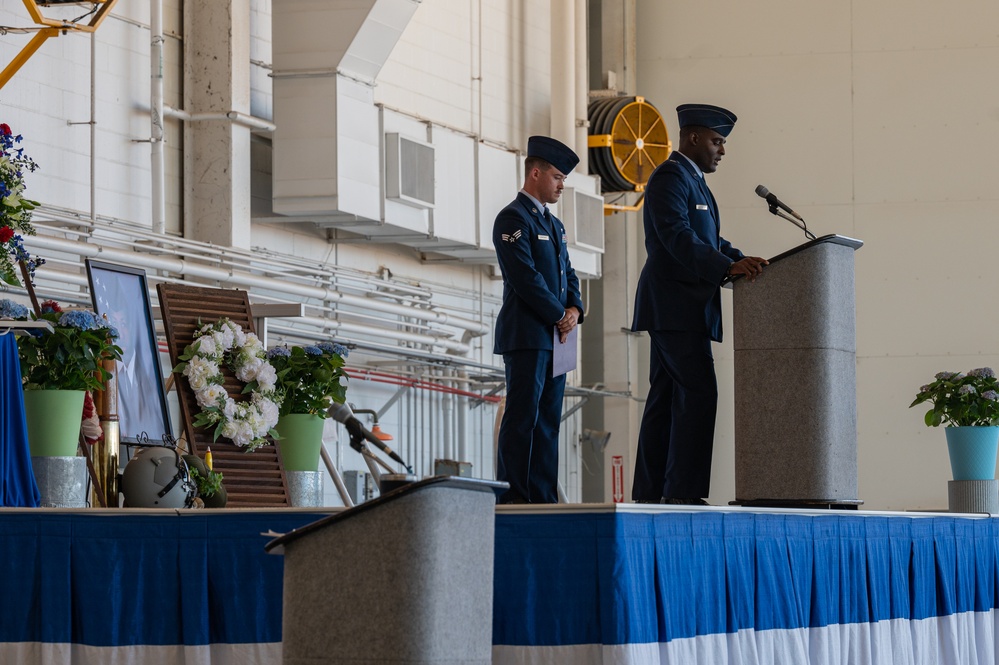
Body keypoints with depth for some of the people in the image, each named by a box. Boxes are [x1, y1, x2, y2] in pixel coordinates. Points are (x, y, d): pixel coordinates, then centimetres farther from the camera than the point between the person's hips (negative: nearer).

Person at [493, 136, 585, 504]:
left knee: (548, 419, 5)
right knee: (523, 416, -11)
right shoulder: (513, 219, -7)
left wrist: (574, 309, 1)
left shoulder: (553, 224, 22)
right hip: (526, 334, -9)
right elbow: (526, 277, -16)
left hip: (554, 335, 9)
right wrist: (559, 315, -11)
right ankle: (512, 497, -12)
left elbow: (567, 275, 21)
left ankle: (543, 498, 5)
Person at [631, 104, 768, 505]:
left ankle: (649, 493, 8)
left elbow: (709, 241, 22)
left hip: (682, 310, 11)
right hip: (674, 306, -11)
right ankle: (683, 490, -17)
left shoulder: (692, 181, 23)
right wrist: (729, 266, -28)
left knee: (666, 398, 8)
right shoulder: (670, 178, -10)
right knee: (699, 392, -15)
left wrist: (744, 261, 6)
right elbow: (678, 238, -22)